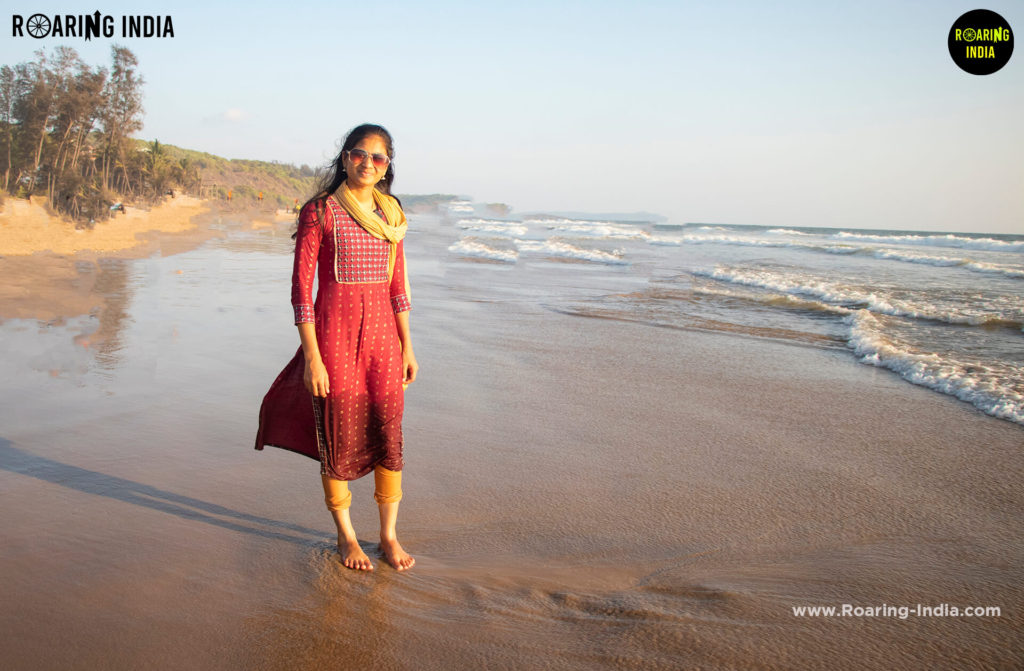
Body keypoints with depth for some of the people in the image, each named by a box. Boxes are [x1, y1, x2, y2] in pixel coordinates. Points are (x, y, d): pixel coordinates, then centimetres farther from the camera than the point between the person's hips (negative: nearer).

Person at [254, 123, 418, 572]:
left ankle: (389, 535, 23)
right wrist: (312, 357, -12)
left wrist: (407, 346, 9)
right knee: (339, 439, 6)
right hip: (335, 334, -4)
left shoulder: (391, 214, 9)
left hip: (383, 334, 4)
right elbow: (301, 287, -8)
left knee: (389, 436, 6)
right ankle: (345, 535, 26)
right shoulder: (320, 212, -6)